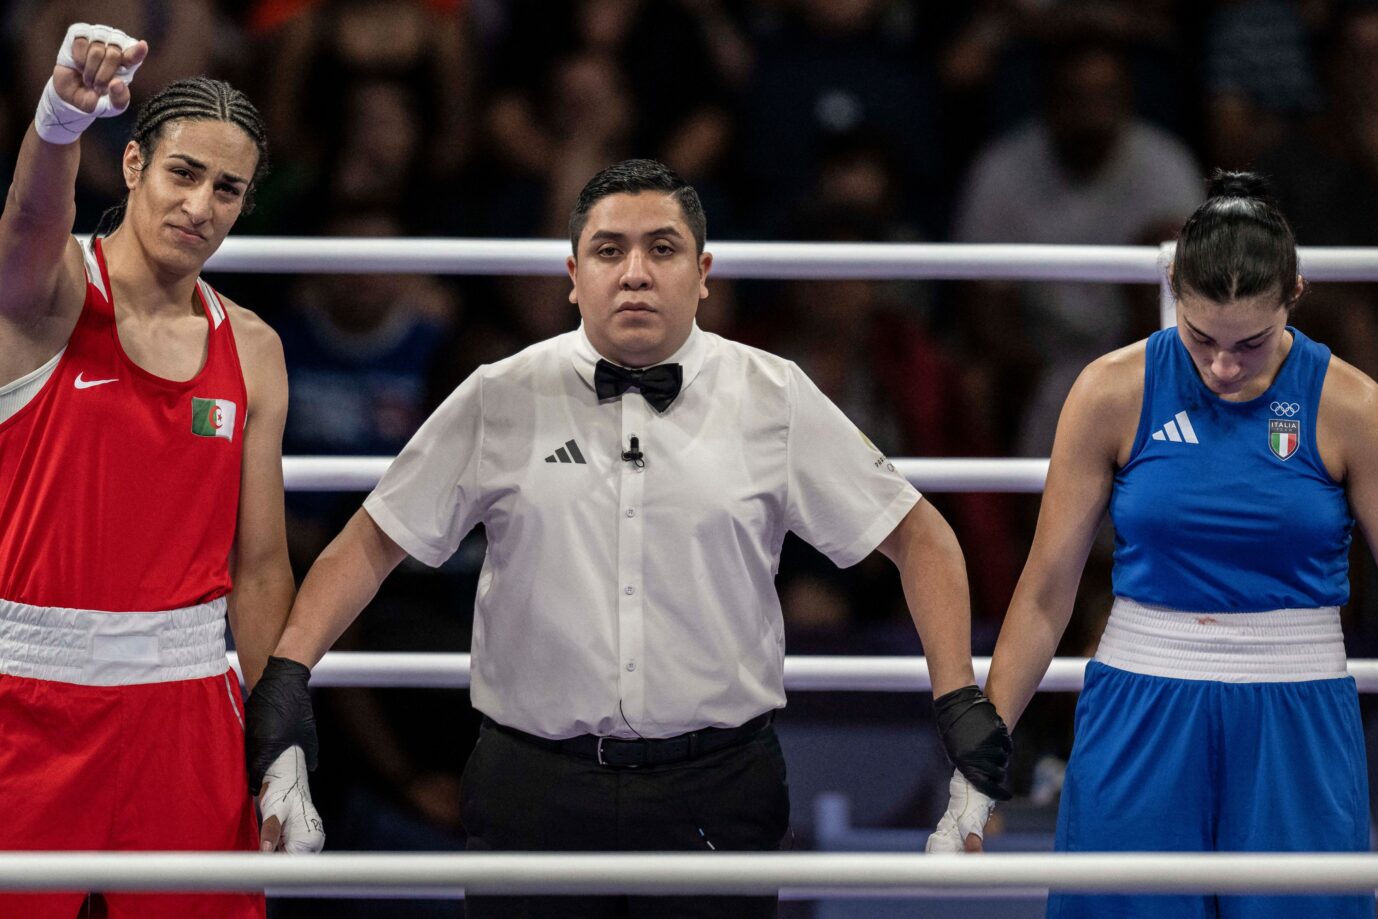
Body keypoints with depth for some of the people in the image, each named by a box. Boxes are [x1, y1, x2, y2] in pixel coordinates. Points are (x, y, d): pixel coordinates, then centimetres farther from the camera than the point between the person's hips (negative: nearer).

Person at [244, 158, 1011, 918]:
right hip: (535, 793, 0)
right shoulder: (499, 402, 4)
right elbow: (373, 542, 9)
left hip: (715, 796, 0)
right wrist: (286, 673, -4)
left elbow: (919, 537, 9)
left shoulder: (774, 399, 5)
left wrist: (960, 698, -2)